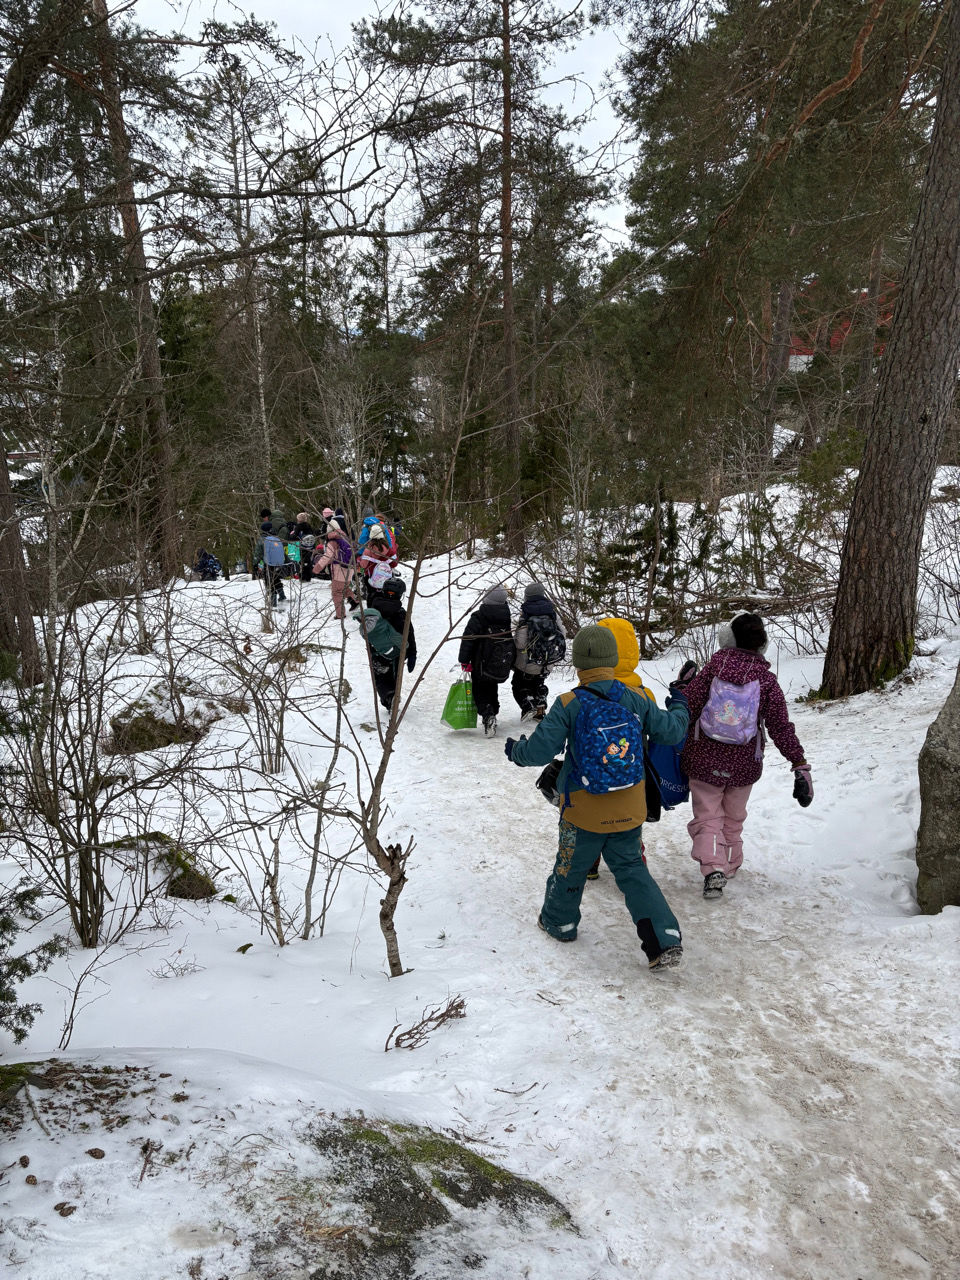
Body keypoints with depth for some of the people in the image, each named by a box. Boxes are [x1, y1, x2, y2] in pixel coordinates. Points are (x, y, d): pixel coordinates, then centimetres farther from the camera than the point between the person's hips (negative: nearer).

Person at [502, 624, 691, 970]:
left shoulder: (568, 705, -18)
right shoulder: (636, 701, -8)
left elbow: (539, 751, -19)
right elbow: (672, 730, 3)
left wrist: (515, 750, 3)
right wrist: (678, 706, 24)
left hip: (583, 814, -3)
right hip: (628, 812, 3)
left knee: (570, 868, 20)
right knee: (632, 870, 16)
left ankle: (558, 921, 43)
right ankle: (665, 940, 7)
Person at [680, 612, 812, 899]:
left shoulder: (713, 667, -7)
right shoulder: (766, 679, -6)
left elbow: (687, 707, -8)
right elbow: (781, 726, -8)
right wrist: (800, 765, -5)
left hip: (703, 760, -1)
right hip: (743, 766, 1)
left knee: (707, 817, 7)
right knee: (733, 819, 21)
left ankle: (713, 868, -12)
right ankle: (729, 866, 32)